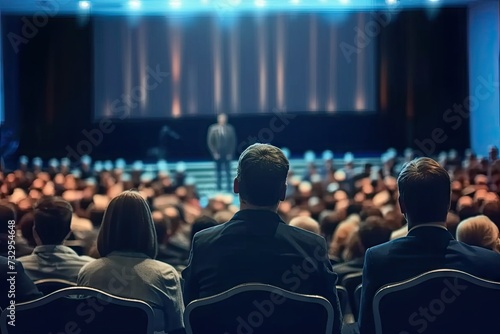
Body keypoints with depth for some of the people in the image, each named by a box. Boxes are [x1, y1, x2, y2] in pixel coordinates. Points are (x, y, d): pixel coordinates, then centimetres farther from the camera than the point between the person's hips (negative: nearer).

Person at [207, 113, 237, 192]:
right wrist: (214, 152, -7)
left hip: (227, 155, 0)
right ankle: (219, 189, 4)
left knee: (228, 173, -2)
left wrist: (230, 153, -3)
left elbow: (233, 141, 4)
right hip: (217, 155, 0)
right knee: (218, 173, 1)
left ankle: (229, 189, 0)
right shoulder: (213, 129, 1)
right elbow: (210, 142, 2)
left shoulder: (230, 129, 2)